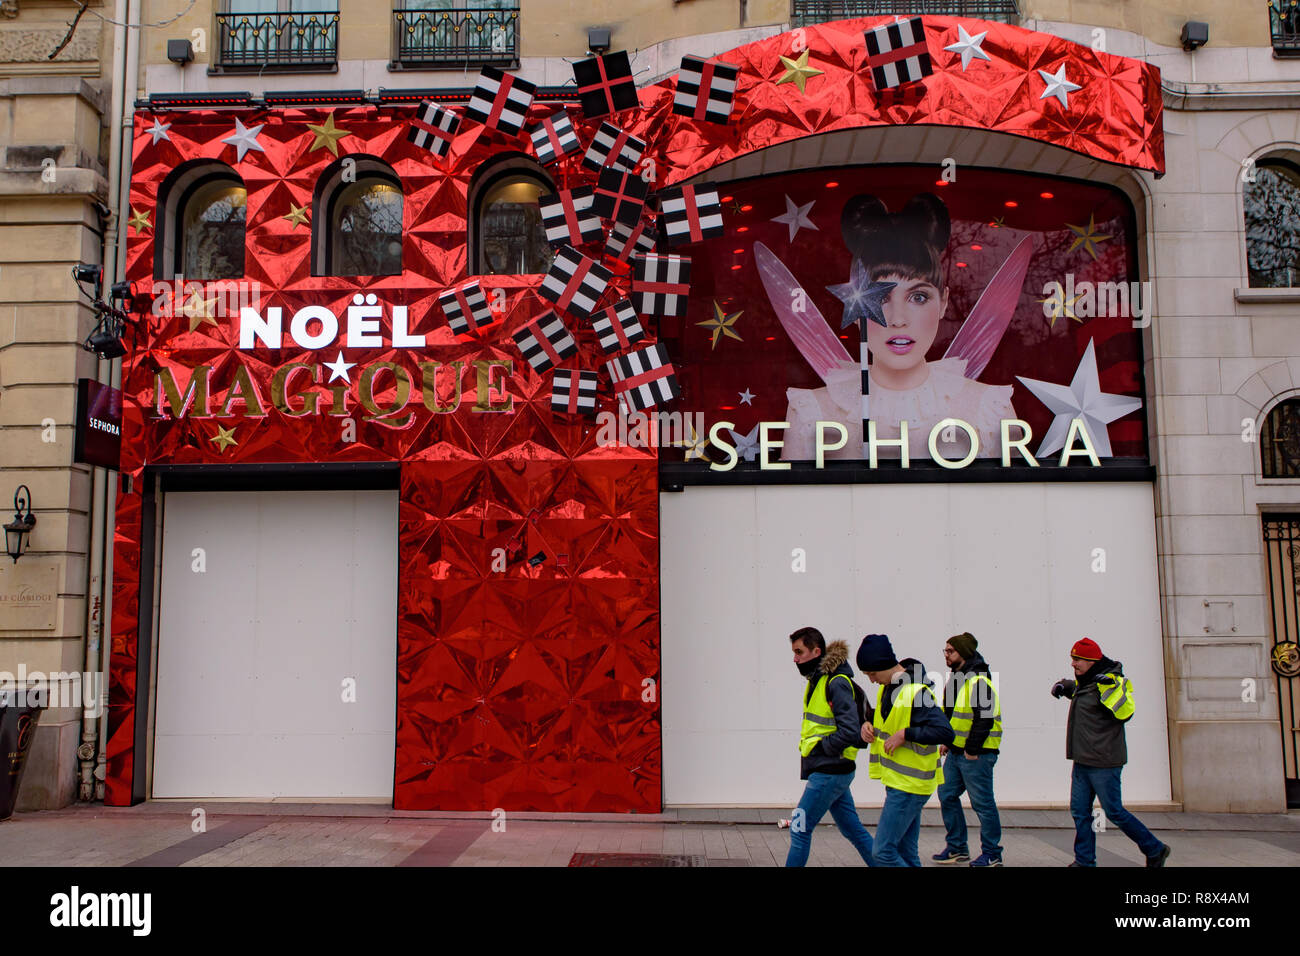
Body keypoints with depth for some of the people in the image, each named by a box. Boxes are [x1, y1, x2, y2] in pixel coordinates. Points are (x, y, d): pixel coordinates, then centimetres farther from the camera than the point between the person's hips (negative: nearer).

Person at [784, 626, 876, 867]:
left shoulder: (837, 682, -17)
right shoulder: (818, 680, 11)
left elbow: (849, 732, -24)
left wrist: (822, 747, -14)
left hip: (830, 772, -9)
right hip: (831, 770, 9)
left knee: (800, 829, -3)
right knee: (853, 829, 15)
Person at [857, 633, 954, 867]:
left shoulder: (916, 692, -21)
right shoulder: (887, 687, 8)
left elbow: (945, 733, -27)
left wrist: (905, 734, -25)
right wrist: (869, 725, 6)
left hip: (909, 786, -10)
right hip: (898, 780, 10)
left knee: (883, 852, -8)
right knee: (906, 855, 14)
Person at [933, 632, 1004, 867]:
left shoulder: (978, 681, -17)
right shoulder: (956, 679, 14)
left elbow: (985, 719, -22)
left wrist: (972, 750, -20)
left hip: (976, 753, -10)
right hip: (956, 751, 10)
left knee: (982, 803, -1)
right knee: (947, 796, 12)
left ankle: (992, 854, 11)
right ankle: (957, 848, 23)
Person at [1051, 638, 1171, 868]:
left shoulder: (1110, 682, -16)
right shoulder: (1084, 681, 11)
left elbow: (1124, 713, -27)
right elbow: (1075, 687, 36)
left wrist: (1110, 687, -35)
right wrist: (1062, 686, 17)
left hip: (1103, 763, -9)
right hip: (1083, 761, 9)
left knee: (1114, 812, 0)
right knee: (1080, 811, 9)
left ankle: (1155, 850, 16)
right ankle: (1085, 861, 17)